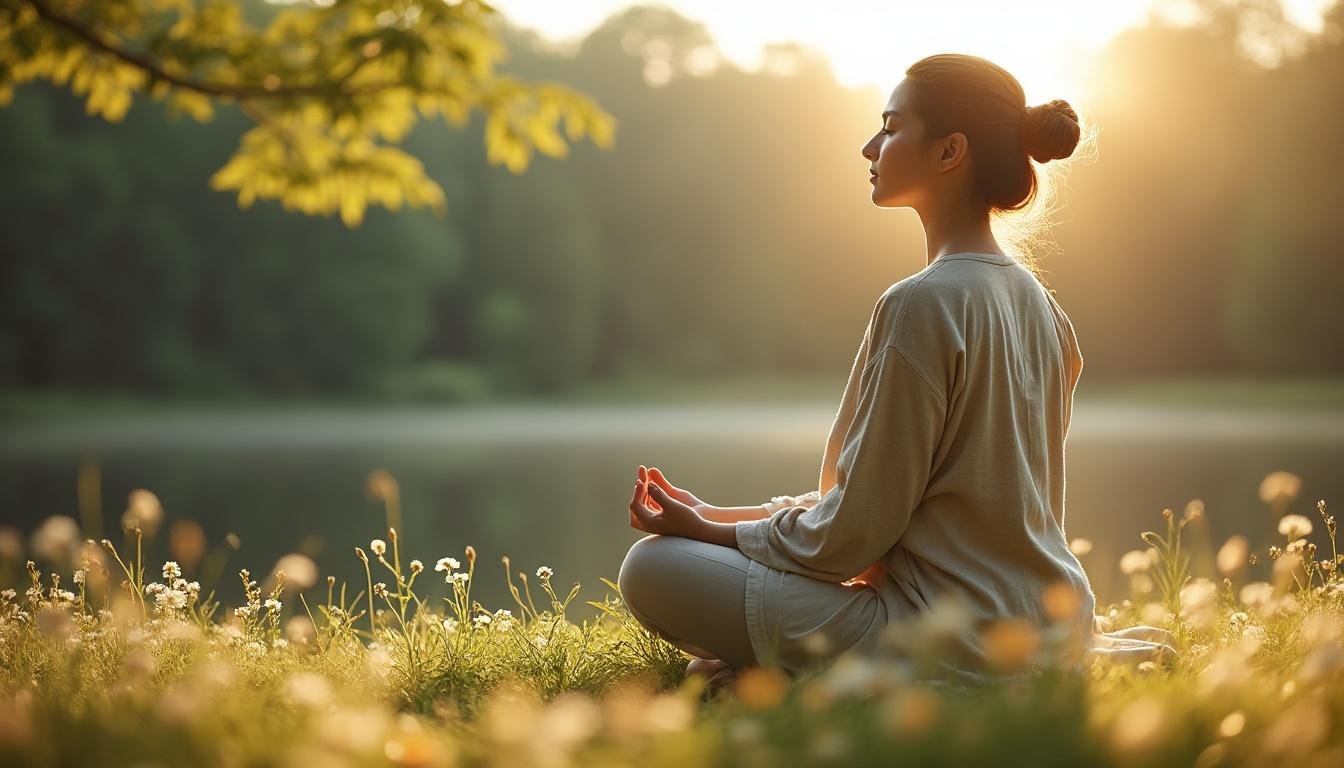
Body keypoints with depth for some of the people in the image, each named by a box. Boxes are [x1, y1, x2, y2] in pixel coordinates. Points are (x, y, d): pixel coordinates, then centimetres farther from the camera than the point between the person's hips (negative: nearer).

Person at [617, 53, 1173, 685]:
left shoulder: (922, 305, -18)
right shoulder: (1030, 296, 10)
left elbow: (850, 537, -15)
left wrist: (714, 530, 1)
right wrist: (723, 516, 12)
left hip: (960, 652, -9)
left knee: (653, 567, -4)